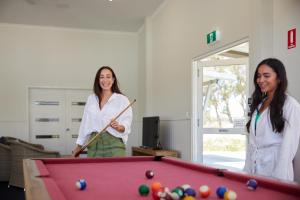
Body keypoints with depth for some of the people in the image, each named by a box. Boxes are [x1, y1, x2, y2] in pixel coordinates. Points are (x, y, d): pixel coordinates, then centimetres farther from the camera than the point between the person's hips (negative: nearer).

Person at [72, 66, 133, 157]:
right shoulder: (91, 99, 13)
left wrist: (119, 127, -25)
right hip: (94, 144, 4)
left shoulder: (122, 99, 0)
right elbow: (85, 123, 17)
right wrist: (79, 145, 16)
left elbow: (126, 126, -4)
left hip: (114, 144, -3)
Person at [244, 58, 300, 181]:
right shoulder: (259, 104, 12)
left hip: (274, 172, -6)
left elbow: (289, 145, -14)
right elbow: (252, 140, 10)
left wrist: (279, 177, -17)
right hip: (254, 170, 6)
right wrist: (247, 170, 7)